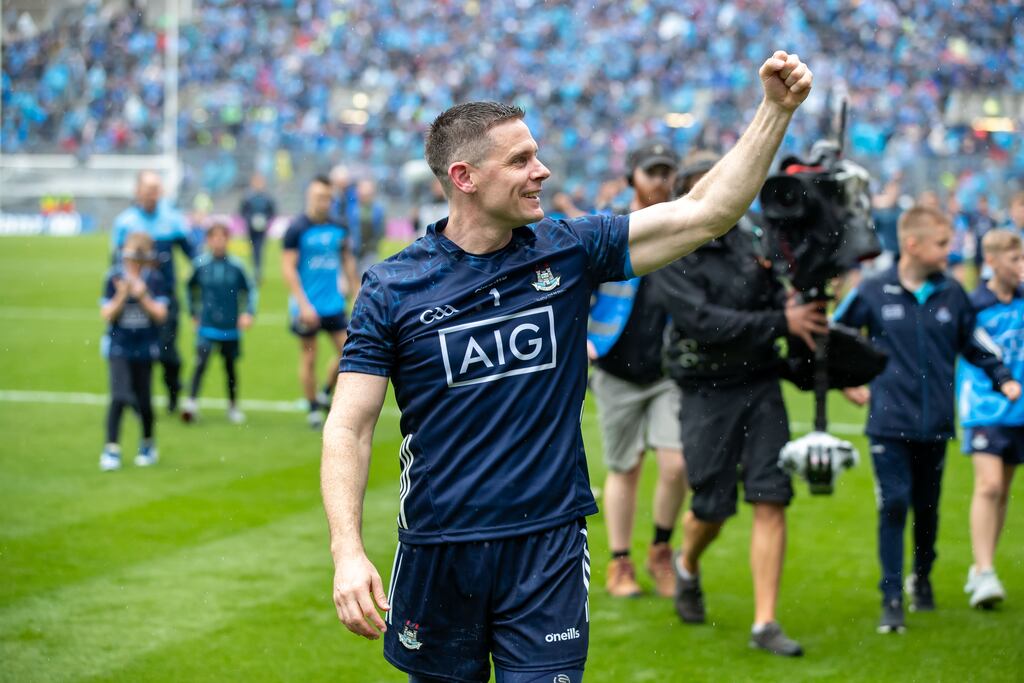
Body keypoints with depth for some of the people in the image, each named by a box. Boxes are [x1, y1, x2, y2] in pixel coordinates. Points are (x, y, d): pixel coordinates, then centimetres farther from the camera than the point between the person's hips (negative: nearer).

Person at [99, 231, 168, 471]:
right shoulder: (114, 278, -5)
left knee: (143, 400, 9)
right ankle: (112, 449, -10)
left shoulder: (154, 280, -2)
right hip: (119, 347, -1)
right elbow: (107, 314, -6)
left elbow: (160, 314, -6)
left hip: (144, 348, 1)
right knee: (120, 397, -14)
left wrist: (143, 296, -19)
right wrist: (122, 295, -21)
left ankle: (148, 445, 30)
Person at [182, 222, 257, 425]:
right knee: (201, 362, -18)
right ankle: (192, 402, -21)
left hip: (230, 327, 1)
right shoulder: (200, 265, -3)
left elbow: (250, 290, 4)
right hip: (207, 326, -1)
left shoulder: (236, 266, -5)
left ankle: (233, 406, 26)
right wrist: (194, 312, 16)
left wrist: (248, 312, -9)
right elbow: (190, 287, 15)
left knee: (230, 367, 11)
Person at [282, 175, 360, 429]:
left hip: (334, 303, 5)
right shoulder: (297, 229, -10)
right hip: (308, 307, -5)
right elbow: (288, 268, -11)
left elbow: (347, 260, 17)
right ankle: (313, 408, 16)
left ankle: (325, 394, 23)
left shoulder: (339, 229, 5)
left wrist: (356, 292, 14)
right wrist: (303, 305, -17)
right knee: (309, 358, 3)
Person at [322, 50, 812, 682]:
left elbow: (707, 213, -1)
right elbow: (350, 426, -6)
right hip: (436, 554, -1)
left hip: (548, 551, 1)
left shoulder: (570, 252, 1)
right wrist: (348, 553, -18)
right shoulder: (393, 288, -5)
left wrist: (777, 109, -9)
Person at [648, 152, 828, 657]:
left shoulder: (751, 237, 4)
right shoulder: (669, 259, -10)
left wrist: (798, 312, -9)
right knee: (712, 507, 4)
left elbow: (778, 296, 15)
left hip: (761, 385, 3)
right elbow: (706, 322, -22)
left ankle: (765, 624, -1)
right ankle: (688, 566, 40)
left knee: (771, 500, -5)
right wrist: (781, 323, -29)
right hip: (707, 392, -3)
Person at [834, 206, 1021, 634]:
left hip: (935, 423, 3)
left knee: (927, 507, 12)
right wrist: (846, 383, 7)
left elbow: (974, 342, 17)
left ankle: (922, 578, 36)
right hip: (889, 423, -3)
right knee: (893, 505, -9)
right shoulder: (873, 292, -3)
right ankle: (892, 599, -4)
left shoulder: (952, 294, 5)